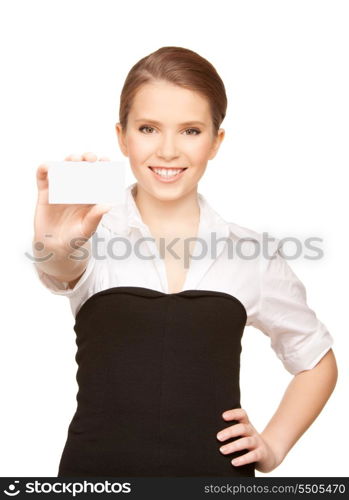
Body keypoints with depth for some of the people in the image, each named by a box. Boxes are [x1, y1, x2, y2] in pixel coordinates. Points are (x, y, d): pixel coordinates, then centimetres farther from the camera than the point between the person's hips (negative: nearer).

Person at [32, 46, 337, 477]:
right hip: (99, 468, -1)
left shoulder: (252, 255, -2)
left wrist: (272, 446, 0)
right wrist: (53, 247, -49)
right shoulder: (95, 236, -6)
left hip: (217, 467, 1)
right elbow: (62, 268, -29)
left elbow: (316, 360, 10)